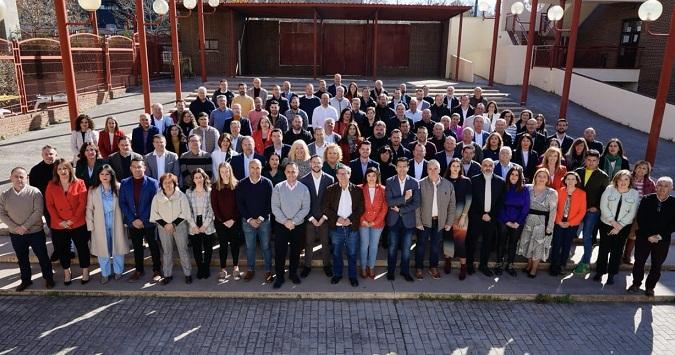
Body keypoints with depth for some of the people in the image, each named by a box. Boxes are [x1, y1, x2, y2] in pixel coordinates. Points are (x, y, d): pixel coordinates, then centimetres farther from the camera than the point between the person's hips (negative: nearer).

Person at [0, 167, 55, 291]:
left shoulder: (35, 192, -13)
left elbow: (38, 212, -16)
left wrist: (25, 226, -19)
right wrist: (15, 227, -13)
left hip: (35, 232, -3)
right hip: (15, 234, 3)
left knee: (43, 257, 8)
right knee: (22, 259, 18)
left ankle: (48, 278, 25)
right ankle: (26, 280, 35)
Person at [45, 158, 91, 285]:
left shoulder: (79, 183, -5)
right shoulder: (51, 185, 1)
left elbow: (83, 203, -9)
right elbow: (49, 205, -3)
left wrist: (73, 220, -14)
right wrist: (59, 221, -11)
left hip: (78, 224, -2)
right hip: (58, 226, 2)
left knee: (82, 247, 9)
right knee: (62, 250, 14)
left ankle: (85, 271, 26)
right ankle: (66, 272, 33)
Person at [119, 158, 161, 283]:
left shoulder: (152, 183, -7)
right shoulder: (125, 183, 3)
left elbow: (154, 203, -8)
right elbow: (122, 203, 1)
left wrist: (142, 220, -13)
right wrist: (133, 220, -9)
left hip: (149, 222, -3)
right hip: (133, 222, 3)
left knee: (153, 246, 6)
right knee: (137, 247, 14)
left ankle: (157, 270, 19)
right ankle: (139, 270, 29)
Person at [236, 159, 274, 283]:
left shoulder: (267, 183, -6)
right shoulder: (242, 184, -1)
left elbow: (270, 203, -6)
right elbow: (240, 204, -1)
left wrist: (261, 218, -11)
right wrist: (250, 219, -8)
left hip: (264, 220, -1)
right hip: (247, 221, 1)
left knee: (266, 246, 5)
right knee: (249, 247, 11)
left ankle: (268, 271, 17)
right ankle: (250, 269, 25)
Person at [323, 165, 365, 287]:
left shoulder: (357, 190, 2)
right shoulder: (330, 189, 2)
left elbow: (360, 208, -1)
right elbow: (326, 208, -2)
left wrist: (350, 219, -13)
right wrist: (337, 218, -15)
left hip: (352, 227, 0)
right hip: (336, 227, 0)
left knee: (352, 254, 8)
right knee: (336, 253, 12)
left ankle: (352, 276, 22)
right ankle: (337, 274, 27)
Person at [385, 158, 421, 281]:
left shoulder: (414, 182, -1)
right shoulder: (389, 182, -2)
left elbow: (416, 203, -7)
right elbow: (389, 202, -11)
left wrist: (400, 209, -12)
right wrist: (404, 198, -19)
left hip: (408, 220, 0)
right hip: (394, 220, 0)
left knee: (406, 248, 8)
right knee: (392, 247, 8)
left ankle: (405, 271, 24)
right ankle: (391, 271, 22)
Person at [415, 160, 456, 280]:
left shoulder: (448, 185, 1)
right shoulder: (421, 184, -6)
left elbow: (452, 205, 5)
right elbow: (416, 205, -6)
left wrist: (449, 222, 2)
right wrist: (418, 222, -10)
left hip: (440, 221, 2)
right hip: (424, 221, -2)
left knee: (436, 246, 12)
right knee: (421, 245, 7)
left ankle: (433, 267, 28)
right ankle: (419, 268, 20)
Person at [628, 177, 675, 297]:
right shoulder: (647, 199, -6)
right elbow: (640, 219, -6)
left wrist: (659, 236, -15)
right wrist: (649, 235, -13)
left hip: (663, 241, 0)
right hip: (643, 237, 0)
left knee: (656, 265, 11)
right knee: (639, 261, 9)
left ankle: (650, 287, 28)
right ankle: (636, 283, 28)